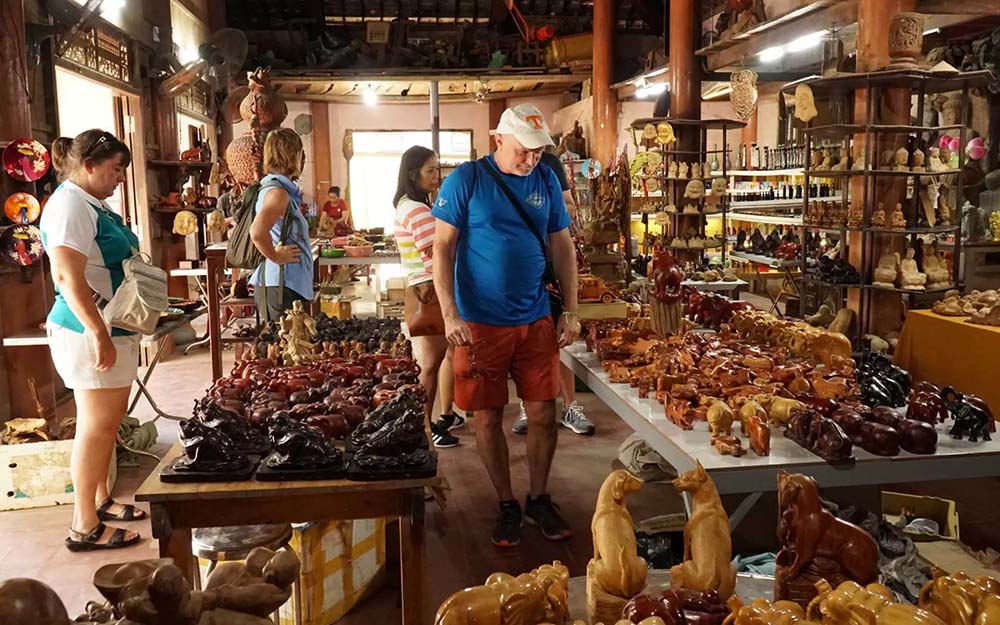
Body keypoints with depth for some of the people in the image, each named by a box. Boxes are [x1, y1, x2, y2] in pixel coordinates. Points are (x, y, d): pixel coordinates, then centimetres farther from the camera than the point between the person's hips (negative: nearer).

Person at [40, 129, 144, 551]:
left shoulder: (92, 204, 15)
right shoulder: (70, 205, -16)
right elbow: (68, 277, -24)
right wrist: (99, 334, -26)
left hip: (115, 328, 10)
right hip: (90, 332, -10)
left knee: (109, 421, 17)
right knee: (96, 425, -4)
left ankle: (101, 500, 31)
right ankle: (85, 527, 6)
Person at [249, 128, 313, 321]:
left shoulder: (275, 188, 15)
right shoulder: (278, 191, -15)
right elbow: (257, 232, -31)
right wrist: (276, 256, -16)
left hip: (288, 285, 10)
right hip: (280, 287, -10)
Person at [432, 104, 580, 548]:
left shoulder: (546, 182, 6)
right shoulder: (466, 180, -6)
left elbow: (562, 246, 11)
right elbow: (442, 248, -6)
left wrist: (571, 310, 5)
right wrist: (450, 315, -14)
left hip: (536, 320, 3)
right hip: (480, 323, -3)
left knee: (544, 414, 6)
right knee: (488, 417, 6)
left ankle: (539, 499, 27)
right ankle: (506, 505, 24)